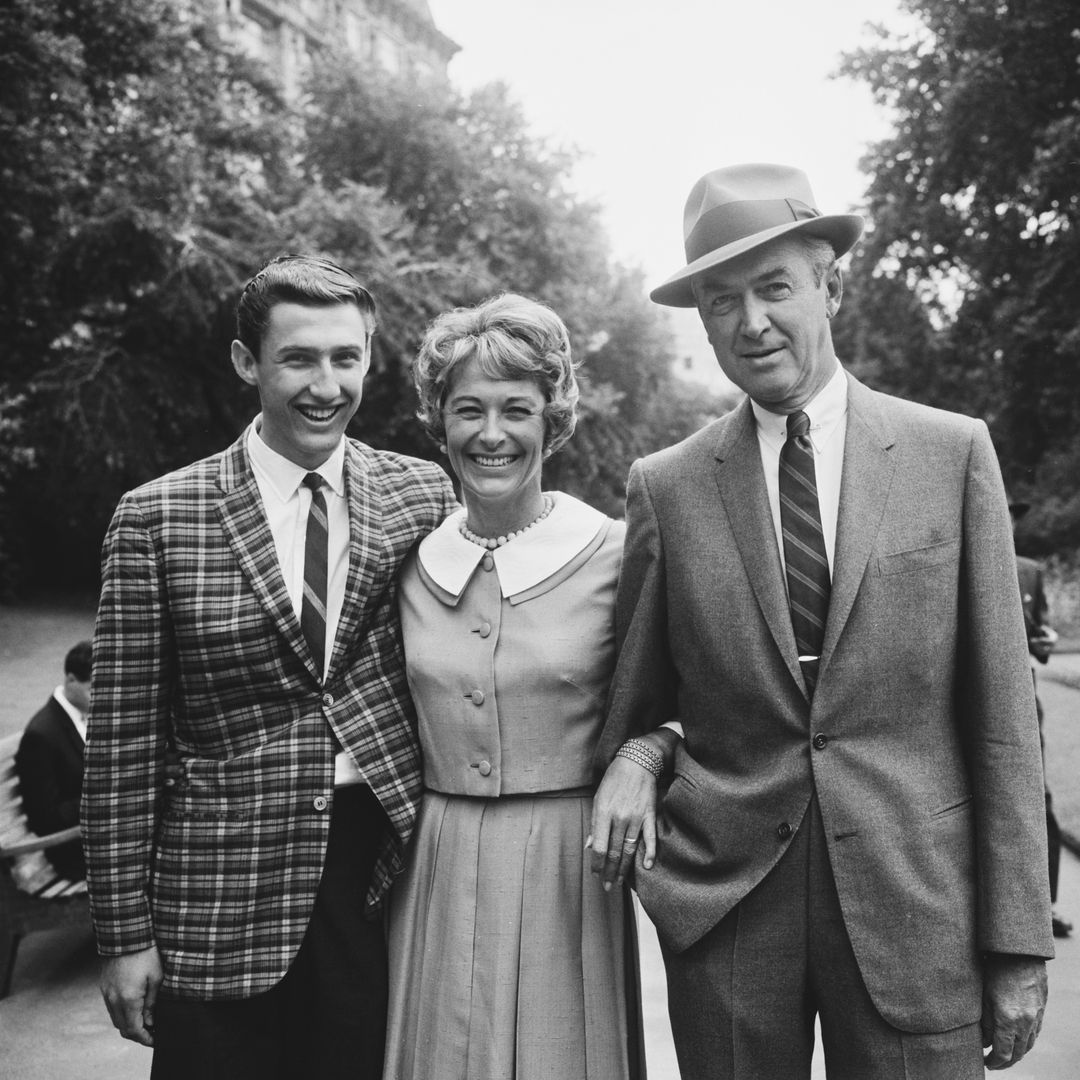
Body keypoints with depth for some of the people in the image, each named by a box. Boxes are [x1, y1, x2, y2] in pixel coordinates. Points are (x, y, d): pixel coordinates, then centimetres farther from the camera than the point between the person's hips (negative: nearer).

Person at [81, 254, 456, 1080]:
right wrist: (125, 931, -3)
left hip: (389, 879, 2)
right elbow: (124, 735, -3)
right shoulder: (157, 517, -5)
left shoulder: (425, 495, 1)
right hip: (222, 899, -1)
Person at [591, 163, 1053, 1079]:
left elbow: (1001, 715, -2)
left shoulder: (954, 453, -1)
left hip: (914, 898, 0)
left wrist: (1018, 943, -3)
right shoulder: (665, 486, 0)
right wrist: (639, 752, -12)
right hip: (722, 895, 1)